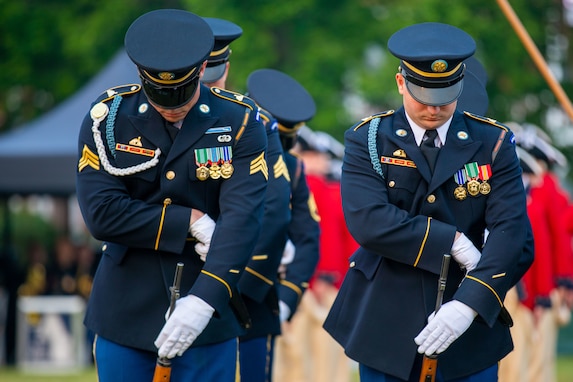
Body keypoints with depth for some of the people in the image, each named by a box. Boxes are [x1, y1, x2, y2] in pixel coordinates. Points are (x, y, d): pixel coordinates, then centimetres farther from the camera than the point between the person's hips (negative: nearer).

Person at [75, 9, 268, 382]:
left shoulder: (240, 122, -6)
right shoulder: (107, 116, -4)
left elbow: (242, 221, -17)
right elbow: (101, 213, -12)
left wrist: (204, 300, -28)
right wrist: (191, 221, -15)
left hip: (208, 312, -1)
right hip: (125, 314, 1)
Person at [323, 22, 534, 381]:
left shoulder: (493, 143, 2)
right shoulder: (368, 139, 1)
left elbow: (512, 234, -10)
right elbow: (367, 222, -16)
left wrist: (469, 304, -23)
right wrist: (452, 242, -17)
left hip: (470, 332, 1)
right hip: (387, 334, 0)